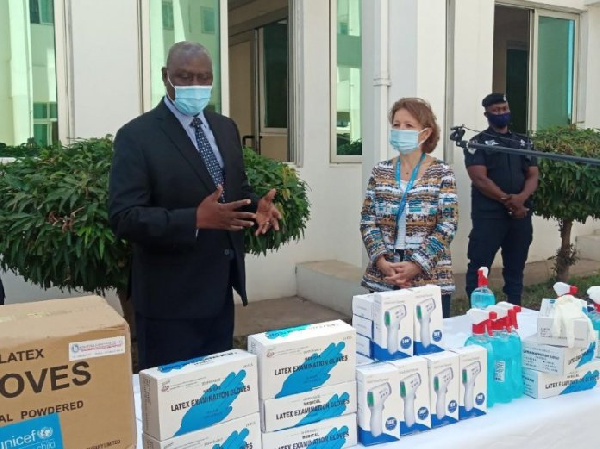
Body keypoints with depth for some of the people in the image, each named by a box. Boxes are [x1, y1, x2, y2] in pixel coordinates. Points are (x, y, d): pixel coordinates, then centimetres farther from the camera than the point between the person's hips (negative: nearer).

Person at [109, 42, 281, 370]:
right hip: (171, 297, -6)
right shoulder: (136, 135, -11)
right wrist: (196, 219, -30)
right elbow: (123, 218, -18)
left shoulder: (226, 128, 10)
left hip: (220, 290, 6)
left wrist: (256, 207, -7)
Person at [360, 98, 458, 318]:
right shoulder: (380, 172, 6)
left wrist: (416, 265, -16)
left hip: (430, 280, -2)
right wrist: (381, 261, -10)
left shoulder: (442, 174, -2)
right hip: (382, 280, 3)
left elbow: (446, 227, -7)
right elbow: (368, 222, 4)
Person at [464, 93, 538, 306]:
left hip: (521, 213, 5)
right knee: (479, 267, -5)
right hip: (488, 215, -5)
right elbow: (480, 180, -10)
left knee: (516, 267, 12)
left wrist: (521, 198, -13)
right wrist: (508, 200, -16)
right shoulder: (478, 143, 1)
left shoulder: (524, 142, 16)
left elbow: (533, 176, 8)